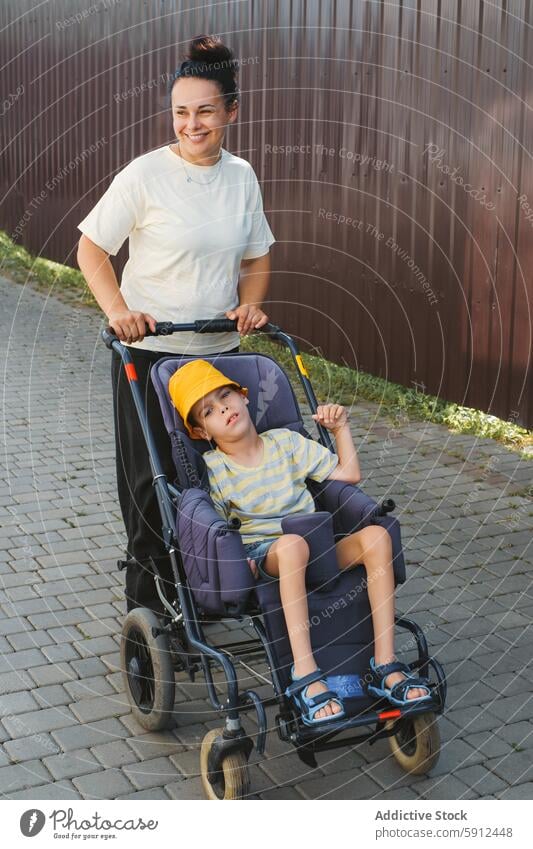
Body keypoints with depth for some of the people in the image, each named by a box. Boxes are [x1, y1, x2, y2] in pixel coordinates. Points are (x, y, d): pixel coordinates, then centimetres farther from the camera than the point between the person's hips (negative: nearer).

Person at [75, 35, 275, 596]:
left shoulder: (241, 177, 2)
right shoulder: (146, 175, -12)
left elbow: (256, 259, 13)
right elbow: (91, 249, -6)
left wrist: (250, 302, -7)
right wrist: (118, 310, -21)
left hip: (220, 351, 4)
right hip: (149, 351, -4)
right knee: (150, 478, 5)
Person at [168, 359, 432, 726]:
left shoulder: (286, 441, 13)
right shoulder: (212, 469, 4)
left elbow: (349, 474, 15)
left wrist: (341, 427, 7)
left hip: (319, 548, 4)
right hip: (262, 554, -4)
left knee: (376, 535, -26)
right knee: (293, 543, -41)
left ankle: (385, 665, -26)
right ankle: (306, 676, -44)